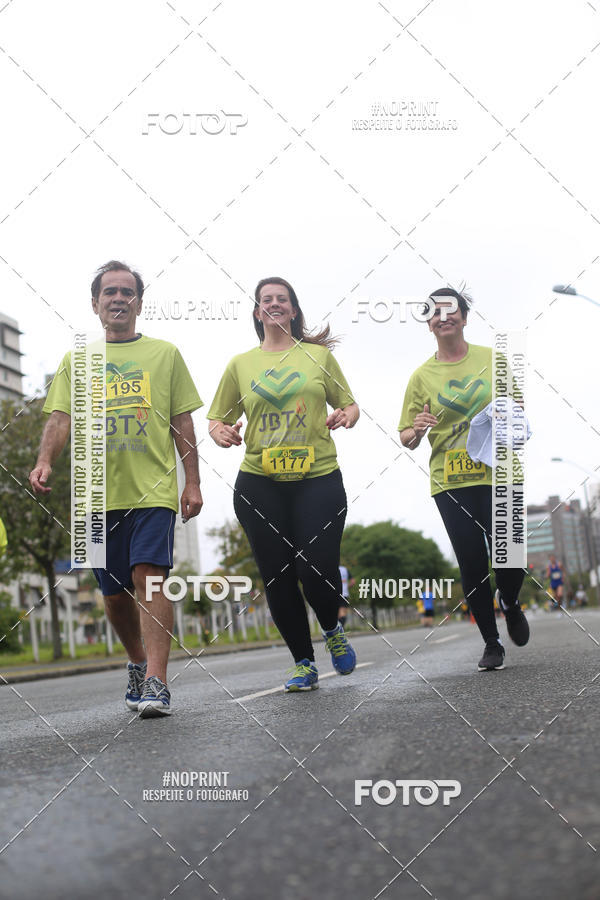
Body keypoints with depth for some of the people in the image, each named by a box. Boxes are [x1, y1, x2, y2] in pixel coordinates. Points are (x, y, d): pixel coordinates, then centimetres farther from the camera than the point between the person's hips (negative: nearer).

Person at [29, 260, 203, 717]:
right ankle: (138, 662, 32)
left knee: (150, 575, -18)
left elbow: (182, 422, 10)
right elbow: (61, 417, 5)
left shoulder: (165, 354, 11)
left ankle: (156, 681, -19)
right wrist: (45, 461, -15)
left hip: (154, 490, -2)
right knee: (115, 592, 8)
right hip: (99, 493, 3)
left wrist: (193, 482, 3)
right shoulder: (76, 361, 15)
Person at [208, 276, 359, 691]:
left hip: (318, 478, -1)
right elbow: (217, 419, 15)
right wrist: (222, 433, -8)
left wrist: (345, 416, -9)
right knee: (277, 576, 2)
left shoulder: (319, 355, 9)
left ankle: (333, 630, 25)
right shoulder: (241, 364, 11)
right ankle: (303, 662, 18)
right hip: (259, 485, 2)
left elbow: (349, 404, 14)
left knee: (317, 570, -9)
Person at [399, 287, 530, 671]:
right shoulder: (422, 376, 3)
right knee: (472, 564, 1)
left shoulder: (493, 359, 4)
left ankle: (511, 605, 31)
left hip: (497, 476, 0)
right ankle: (492, 643, 18)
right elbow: (406, 438, 4)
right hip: (451, 483, 0)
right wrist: (416, 430, -18)